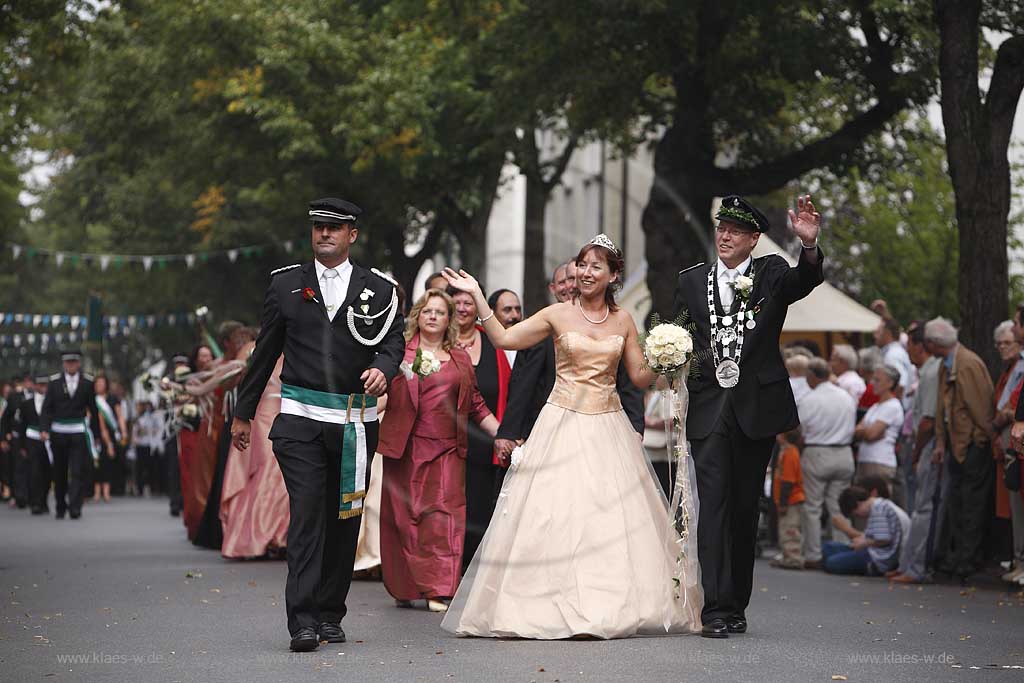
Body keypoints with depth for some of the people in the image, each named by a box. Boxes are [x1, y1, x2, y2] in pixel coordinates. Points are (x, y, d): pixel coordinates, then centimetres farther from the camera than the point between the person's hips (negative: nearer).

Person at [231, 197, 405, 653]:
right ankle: (303, 622, -14)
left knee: (344, 520, 7)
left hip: (356, 423, 2)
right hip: (301, 418, -1)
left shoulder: (379, 289, 8)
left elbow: (393, 341, 6)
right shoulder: (286, 284, 8)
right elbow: (265, 352, 13)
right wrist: (244, 412, 16)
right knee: (307, 514, -12)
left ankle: (330, 614, 18)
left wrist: (383, 368, -17)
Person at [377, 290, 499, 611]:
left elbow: (476, 404, 18)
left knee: (443, 512, -8)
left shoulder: (460, 358, 15)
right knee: (403, 515, 1)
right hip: (406, 448, -2)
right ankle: (403, 588, 11)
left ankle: (438, 590, -10)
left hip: (447, 449, 2)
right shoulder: (400, 351, 6)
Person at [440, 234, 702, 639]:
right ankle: (548, 606, -3)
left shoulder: (622, 321, 7)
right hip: (563, 423, -2)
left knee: (612, 522, 0)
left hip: (607, 425, 2)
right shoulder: (558, 315, 1)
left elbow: (640, 378, 9)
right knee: (554, 515, -7)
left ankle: (612, 606, 7)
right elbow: (503, 338, -2)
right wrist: (478, 295, -7)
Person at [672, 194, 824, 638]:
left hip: (757, 407, 0)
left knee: (745, 507, 7)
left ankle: (737, 605, 16)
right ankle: (716, 609, -15)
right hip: (708, 407, 0)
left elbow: (804, 281, -17)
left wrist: (809, 245, -36)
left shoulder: (772, 274, 4)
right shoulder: (691, 281, 10)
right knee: (714, 504, -10)